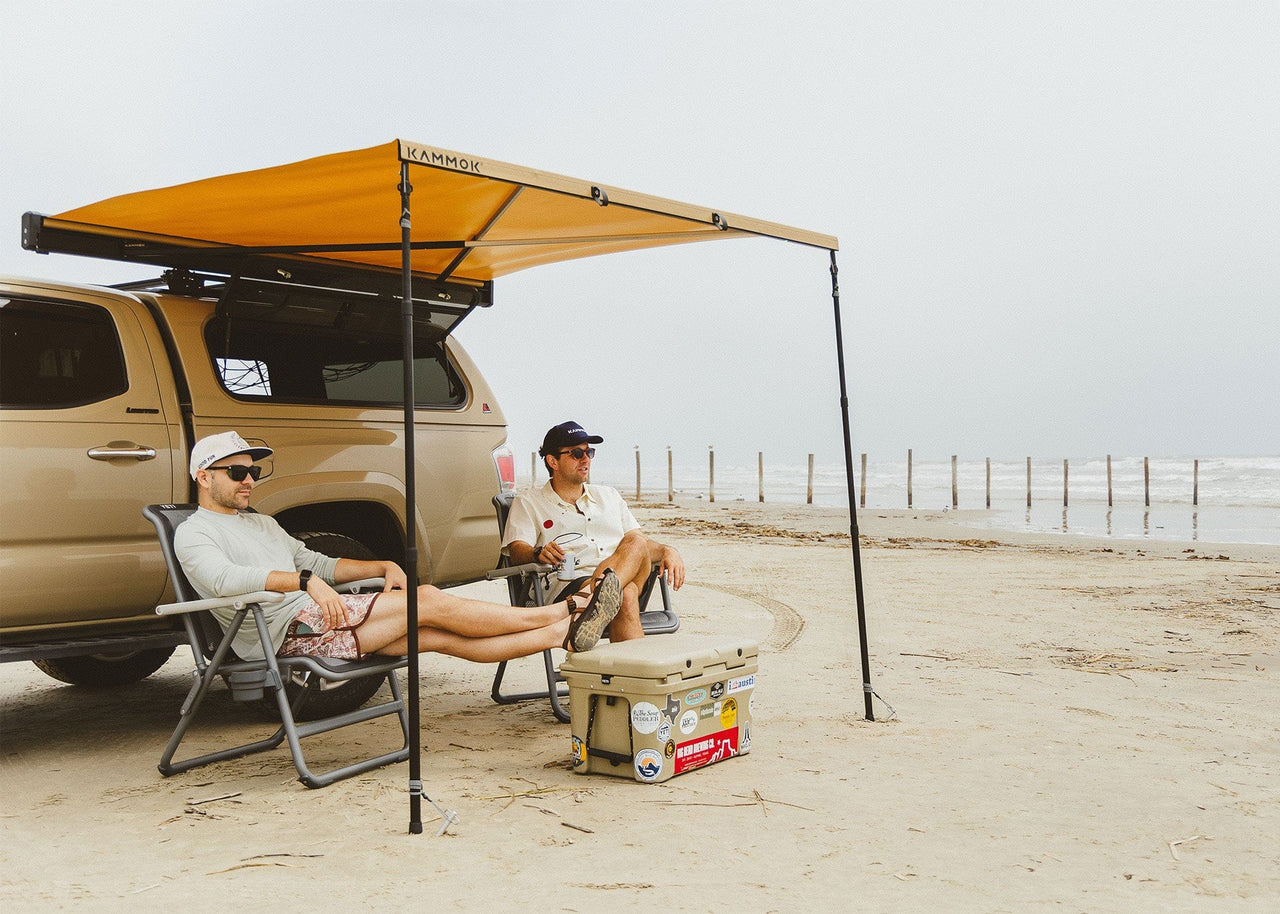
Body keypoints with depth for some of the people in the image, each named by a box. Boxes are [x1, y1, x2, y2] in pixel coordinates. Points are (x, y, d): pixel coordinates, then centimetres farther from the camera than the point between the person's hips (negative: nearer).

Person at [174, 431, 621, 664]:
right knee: (429, 602, -16)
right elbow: (223, 578, -21)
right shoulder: (194, 533, 1)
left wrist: (383, 567, 14)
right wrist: (304, 581, -33)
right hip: (285, 632, -8)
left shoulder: (262, 523, 28)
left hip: (316, 617, 8)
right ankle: (561, 613, -13)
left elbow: (320, 565, 29)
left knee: (439, 634, -9)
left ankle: (564, 633, -16)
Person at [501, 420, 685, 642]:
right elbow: (517, 551, 2)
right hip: (569, 586, -3)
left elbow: (639, 542, 25)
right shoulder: (527, 503, 18)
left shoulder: (609, 496, 32)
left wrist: (667, 551, 2)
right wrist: (539, 554, -23)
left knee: (636, 543, -33)